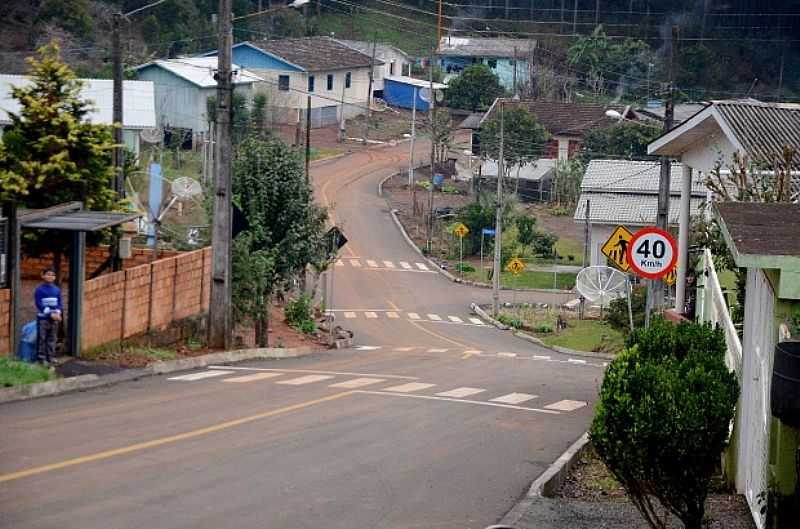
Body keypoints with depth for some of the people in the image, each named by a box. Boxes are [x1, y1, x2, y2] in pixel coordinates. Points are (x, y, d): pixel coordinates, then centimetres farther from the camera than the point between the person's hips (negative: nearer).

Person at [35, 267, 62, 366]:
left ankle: (50, 358, 17)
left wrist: (57, 313, -10)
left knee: (52, 339, 9)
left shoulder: (57, 290, 7)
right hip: (43, 318, -5)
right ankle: (42, 358, 3)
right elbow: (39, 304, -12)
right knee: (42, 339, -2)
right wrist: (50, 314, -18)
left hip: (54, 318, 5)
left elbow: (59, 303, 8)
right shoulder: (39, 290, -7)